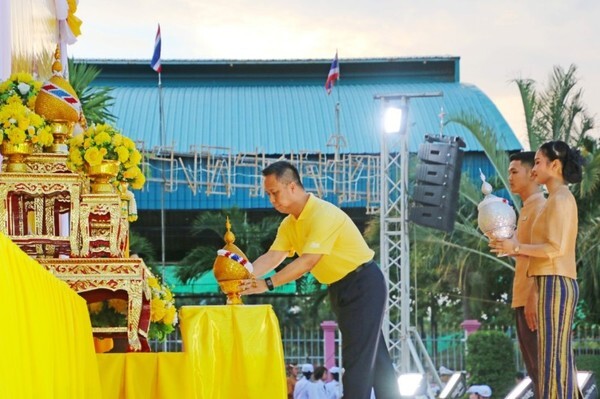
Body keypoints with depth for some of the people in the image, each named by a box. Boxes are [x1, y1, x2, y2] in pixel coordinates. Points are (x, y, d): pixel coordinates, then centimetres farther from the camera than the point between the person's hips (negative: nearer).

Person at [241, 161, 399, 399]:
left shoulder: (323, 214, -24)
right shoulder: (290, 224, 5)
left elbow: (307, 262, -30)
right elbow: (272, 257, -4)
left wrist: (268, 284, -31)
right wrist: (240, 278, -20)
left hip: (363, 284, -9)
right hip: (339, 289, 9)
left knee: (357, 358, -11)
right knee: (375, 356, 13)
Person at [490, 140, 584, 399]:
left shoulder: (560, 198, -10)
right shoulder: (558, 199, 20)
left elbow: (555, 248, -19)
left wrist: (517, 247, -12)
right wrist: (516, 249, 12)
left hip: (556, 284, -10)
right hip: (557, 284, 10)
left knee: (552, 357, -11)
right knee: (561, 358, 8)